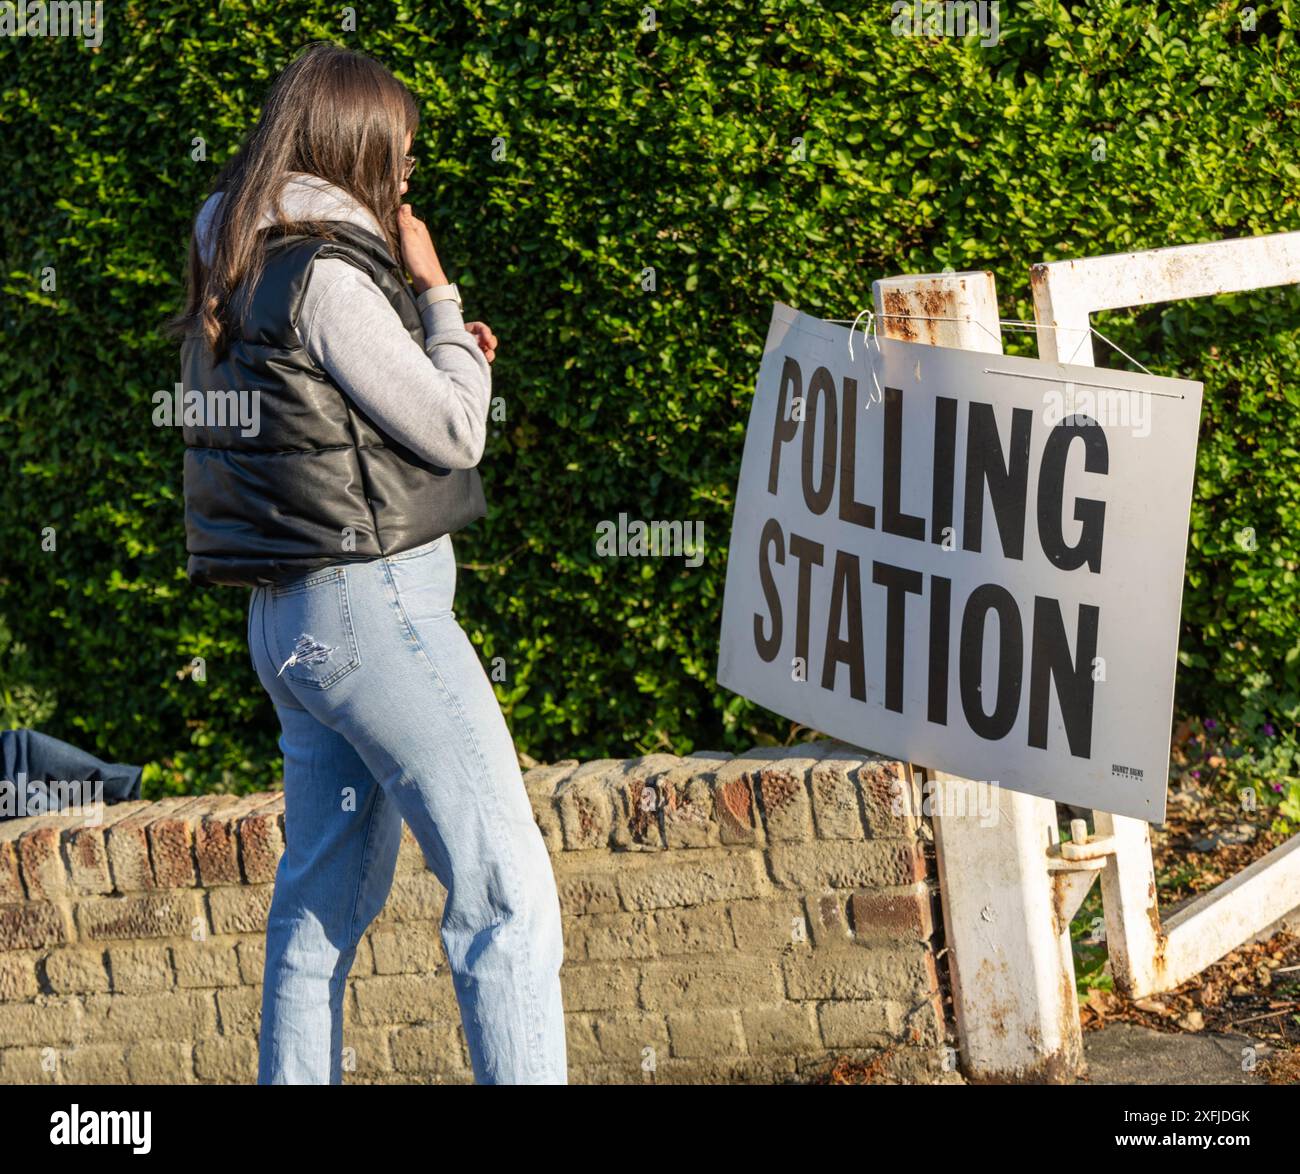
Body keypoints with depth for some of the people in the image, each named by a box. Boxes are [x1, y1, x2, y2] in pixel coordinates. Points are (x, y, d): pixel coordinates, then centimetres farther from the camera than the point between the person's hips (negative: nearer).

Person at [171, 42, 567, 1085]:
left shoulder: (242, 273, 14)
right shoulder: (326, 274, -14)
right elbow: (453, 433, -11)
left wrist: (440, 350, 15)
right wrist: (436, 291, 0)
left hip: (293, 616, 10)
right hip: (370, 601, -10)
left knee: (326, 900, 14)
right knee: (508, 893, -10)